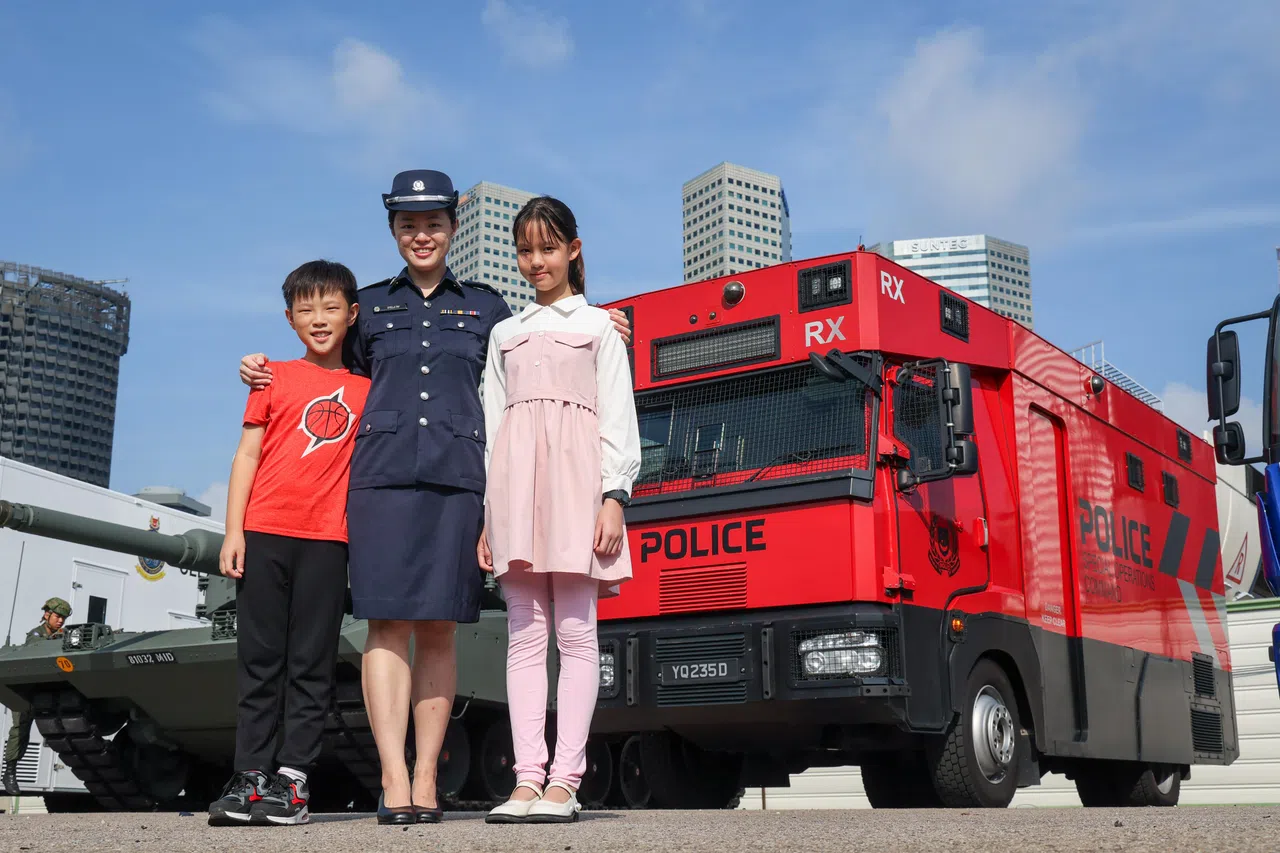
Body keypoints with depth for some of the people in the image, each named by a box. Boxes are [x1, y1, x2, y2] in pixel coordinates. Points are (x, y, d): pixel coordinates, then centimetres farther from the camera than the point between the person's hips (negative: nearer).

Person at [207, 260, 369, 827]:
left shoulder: (366, 387, 12)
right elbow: (248, 454, 8)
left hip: (327, 539, 0)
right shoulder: (275, 379, 11)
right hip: (264, 531, 0)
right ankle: (251, 776, 5)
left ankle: (291, 779, 2)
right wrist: (233, 531, 0)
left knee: (312, 663, -1)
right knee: (259, 659, 1)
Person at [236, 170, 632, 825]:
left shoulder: (485, 307, 16)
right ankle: (394, 782, -10)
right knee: (387, 624, -9)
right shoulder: (370, 305, 17)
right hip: (383, 471, 0)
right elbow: (344, 379, 27)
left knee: (438, 628, -1)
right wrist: (267, 373, 16)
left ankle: (426, 780, 4)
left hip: (457, 476, 0)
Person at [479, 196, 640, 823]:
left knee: (575, 631, -7)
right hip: (515, 478, 3)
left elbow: (618, 418, 5)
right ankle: (527, 780, -3)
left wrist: (614, 497, -7)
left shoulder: (599, 326, 13)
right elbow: (492, 424, 17)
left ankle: (564, 782, -8)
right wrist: (486, 514, 9)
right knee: (525, 634, -2)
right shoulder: (505, 334, 21)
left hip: (575, 474, -3)